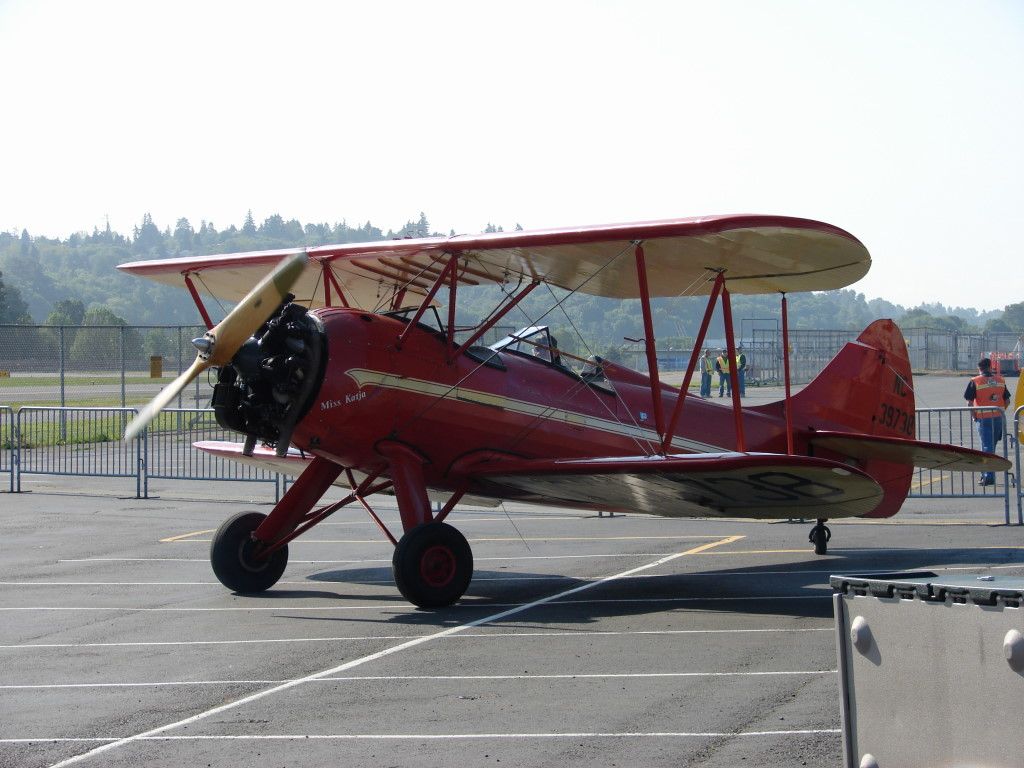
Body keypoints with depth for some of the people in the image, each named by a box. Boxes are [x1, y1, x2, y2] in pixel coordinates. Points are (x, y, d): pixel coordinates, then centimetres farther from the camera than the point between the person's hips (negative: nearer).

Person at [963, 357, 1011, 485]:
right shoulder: (1000, 380, 7)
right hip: (999, 417, 4)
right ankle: (986, 474, 24)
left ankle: (989, 476, -10)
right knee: (991, 446, 17)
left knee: (987, 447, -2)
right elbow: (1007, 400, 9)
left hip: (984, 418, -4)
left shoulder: (975, 382, -6)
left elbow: (969, 402, -10)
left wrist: (974, 416, 1)